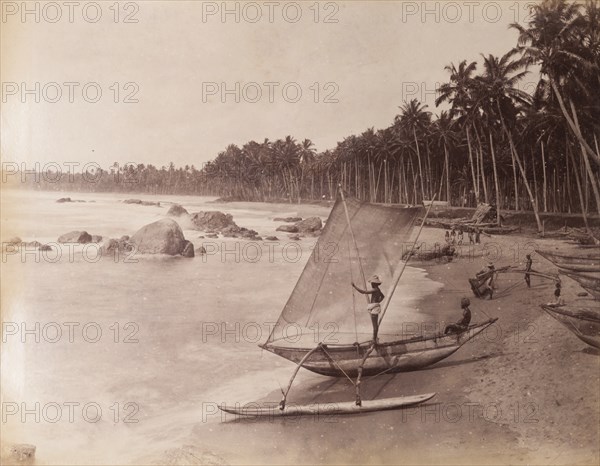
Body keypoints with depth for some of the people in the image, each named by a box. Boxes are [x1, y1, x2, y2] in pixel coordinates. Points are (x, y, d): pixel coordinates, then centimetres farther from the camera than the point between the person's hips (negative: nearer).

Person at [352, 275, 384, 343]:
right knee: (376, 324, 17)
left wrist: (354, 286, -21)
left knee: (375, 325, -5)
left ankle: (374, 339, -2)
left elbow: (363, 292, -24)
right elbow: (382, 296, 30)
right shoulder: (377, 290, 10)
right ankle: (375, 339, 26)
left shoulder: (375, 290, -20)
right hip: (375, 308, 10)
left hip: (374, 309, -10)